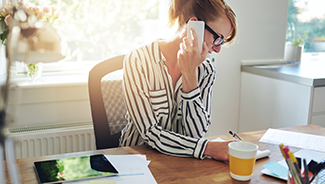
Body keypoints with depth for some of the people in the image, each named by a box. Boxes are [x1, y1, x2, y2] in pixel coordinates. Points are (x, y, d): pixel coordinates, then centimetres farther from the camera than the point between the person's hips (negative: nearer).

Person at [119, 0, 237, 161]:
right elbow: (150, 132, -17)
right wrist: (208, 148, -26)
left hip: (180, 162, 3)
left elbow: (197, 133, -10)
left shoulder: (206, 70, 0)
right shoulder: (137, 61, -12)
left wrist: (190, 75, -18)